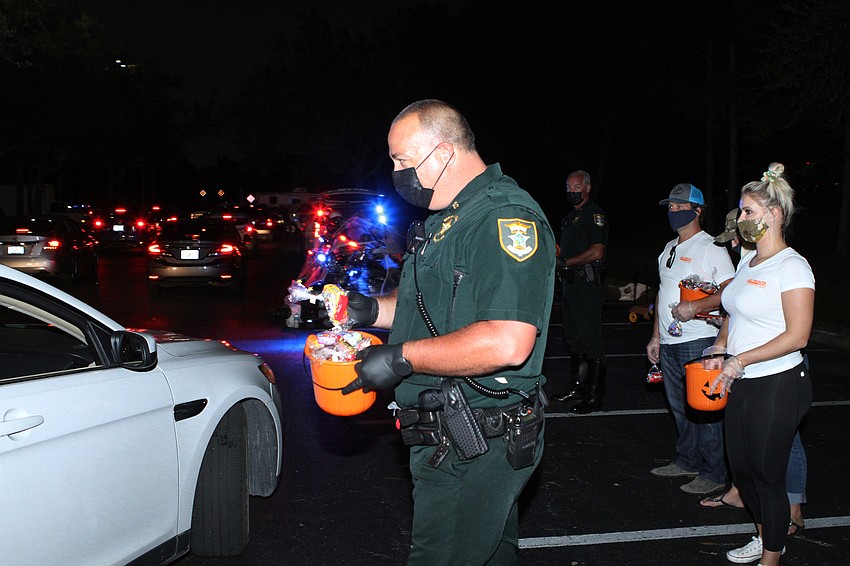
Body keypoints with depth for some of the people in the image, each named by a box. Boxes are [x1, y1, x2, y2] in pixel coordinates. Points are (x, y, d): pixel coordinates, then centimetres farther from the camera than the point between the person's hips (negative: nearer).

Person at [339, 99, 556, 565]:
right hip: (450, 438, 10)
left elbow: (507, 343, -30)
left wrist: (401, 357, -23)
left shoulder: (504, 216, -20)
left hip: (475, 452, -10)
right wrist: (370, 310, 8)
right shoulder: (446, 219, 15)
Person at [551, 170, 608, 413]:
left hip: (588, 285, -10)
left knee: (591, 343, -7)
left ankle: (594, 396, -3)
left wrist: (565, 262, -15)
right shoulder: (570, 216, 20)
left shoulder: (595, 215, -9)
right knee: (573, 341, 15)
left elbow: (596, 252, -19)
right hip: (571, 284, 10)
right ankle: (576, 389, 25)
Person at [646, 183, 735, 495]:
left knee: (703, 408, -5)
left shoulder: (711, 247, -7)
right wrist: (656, 336, 19)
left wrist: (695, 307, -24)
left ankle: (714, 473, 4)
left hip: (698, 341, -8)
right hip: (670, 342, 8)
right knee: (680, 407, 15)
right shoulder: (669, 248, 18)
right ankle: (687, 461, 27)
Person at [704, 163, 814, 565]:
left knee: (767, 474, 3)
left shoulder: (791, 267, -15)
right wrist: (720, 347, 3)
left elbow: (797, 336, -20)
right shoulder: (747, 261, 11)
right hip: (741, 383, 9)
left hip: (777, 385, -8)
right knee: (741, 467, 18)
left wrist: (740, 360, -21)